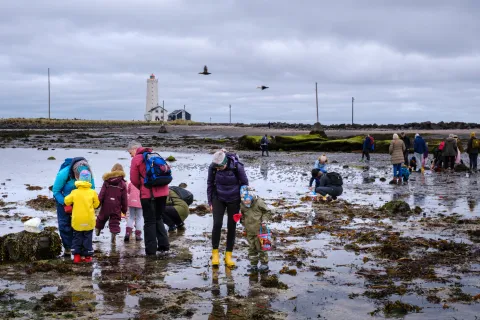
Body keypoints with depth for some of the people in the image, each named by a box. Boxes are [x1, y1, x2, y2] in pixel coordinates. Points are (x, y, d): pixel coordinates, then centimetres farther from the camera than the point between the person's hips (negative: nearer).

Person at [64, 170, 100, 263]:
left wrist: (71, 204, 23)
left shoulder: (74, 192, -8)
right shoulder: (92, 192, -9)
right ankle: (87, 256, 15)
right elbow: (96, 204, 1)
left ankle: (76, 255, 11)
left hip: (77, 220, 0)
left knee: (77, 237, 14)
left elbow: (67, 201, 2)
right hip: (89, 220, 0)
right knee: (87, 238, 12)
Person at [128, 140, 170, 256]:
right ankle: (163, 245, 14)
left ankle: (151, 250, 4)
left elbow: (134, 179, -3)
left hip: (148, 194, -5)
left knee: (149, 221, 3)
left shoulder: (136, 159, -4)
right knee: (159, 218, 19)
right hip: (162, 192, 6)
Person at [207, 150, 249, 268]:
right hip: (218, 199, 1)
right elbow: (210, 184, -1)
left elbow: (244, 184, -8)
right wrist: (210, 202, 1)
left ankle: (228, 256, 13)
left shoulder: (237, 167, -22)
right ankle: (215, 253, 3)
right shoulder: (212, 167, -16)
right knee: (217, 224, -12)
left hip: (234, 200, -1)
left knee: (231, 226, 3)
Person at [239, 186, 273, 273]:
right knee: (251, 248, 10)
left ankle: (264, 264, 13)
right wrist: (243, 222, 3)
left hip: (259, 230, -4)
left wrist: (264, 220, -13)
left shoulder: (259, 202, -11)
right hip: (249, 231, 4)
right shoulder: (242, 205, 1)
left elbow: (267, 212, -2)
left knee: (261, 247, 2)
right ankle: (253, 264, 18)